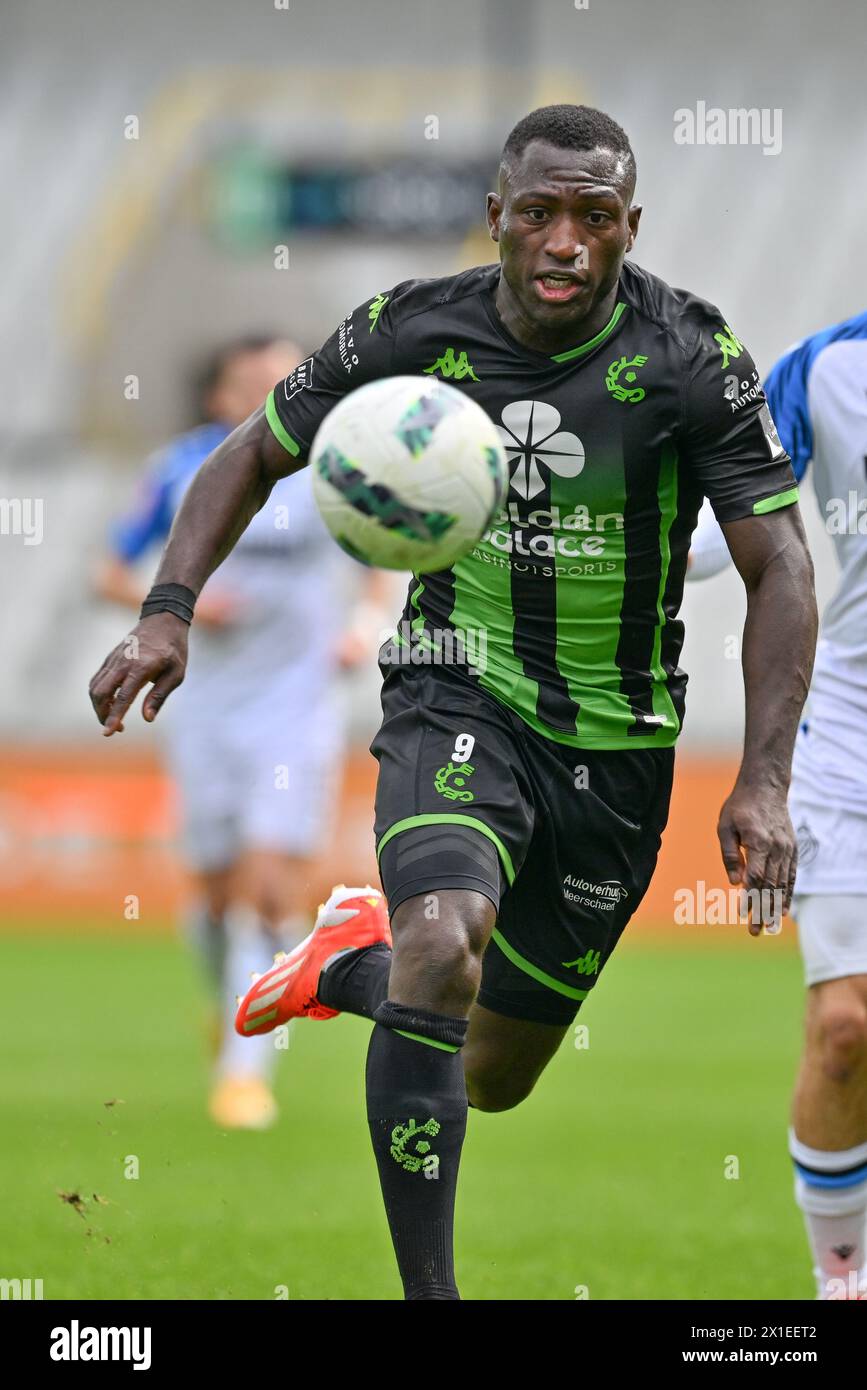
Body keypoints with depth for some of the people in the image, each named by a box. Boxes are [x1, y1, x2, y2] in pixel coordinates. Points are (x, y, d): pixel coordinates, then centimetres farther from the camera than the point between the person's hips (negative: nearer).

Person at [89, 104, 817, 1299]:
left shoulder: (692, 358, -14)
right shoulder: (414, 331, -10)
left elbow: (780, 569, -12)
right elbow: (255, 456, 5)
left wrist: (764, 779, -22)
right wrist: (170, 611, -10)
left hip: (617, 741, 1)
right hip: (458, 694, -1)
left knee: (493, 1081, 12)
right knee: (442, 949, -31)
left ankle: (355, 961, 47)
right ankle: (427, 1292, -22)